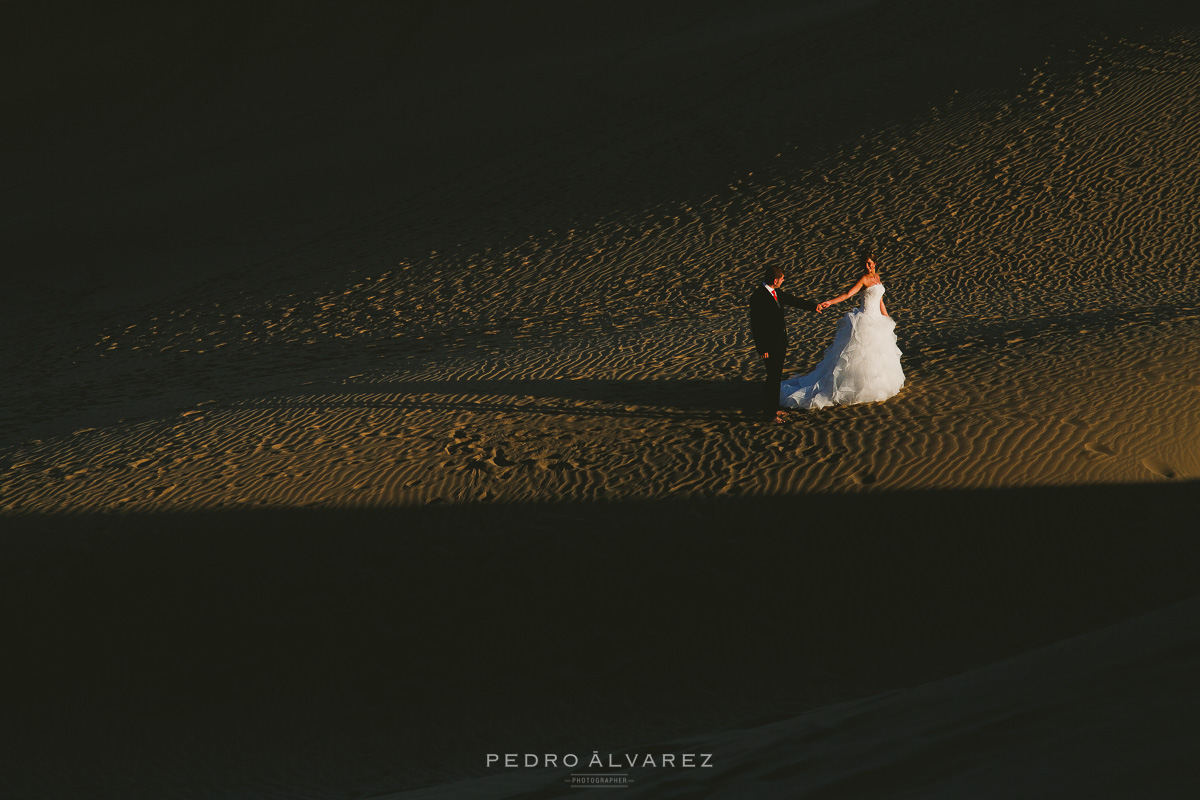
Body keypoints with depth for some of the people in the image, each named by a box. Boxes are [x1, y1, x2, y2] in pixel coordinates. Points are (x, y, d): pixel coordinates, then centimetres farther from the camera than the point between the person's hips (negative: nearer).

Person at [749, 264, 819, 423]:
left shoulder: (777, 293, 6)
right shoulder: (758, 297, -20)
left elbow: (792, 300, 24)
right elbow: (756, 325, -19)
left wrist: (813, 306, 34)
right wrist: (762, 349, -20)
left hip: (780, 342, 9)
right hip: (769, 345, -9)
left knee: (777, 376, 15)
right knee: (772, 378, -6)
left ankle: (773, 409, 26)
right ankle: (768, 414, 1)